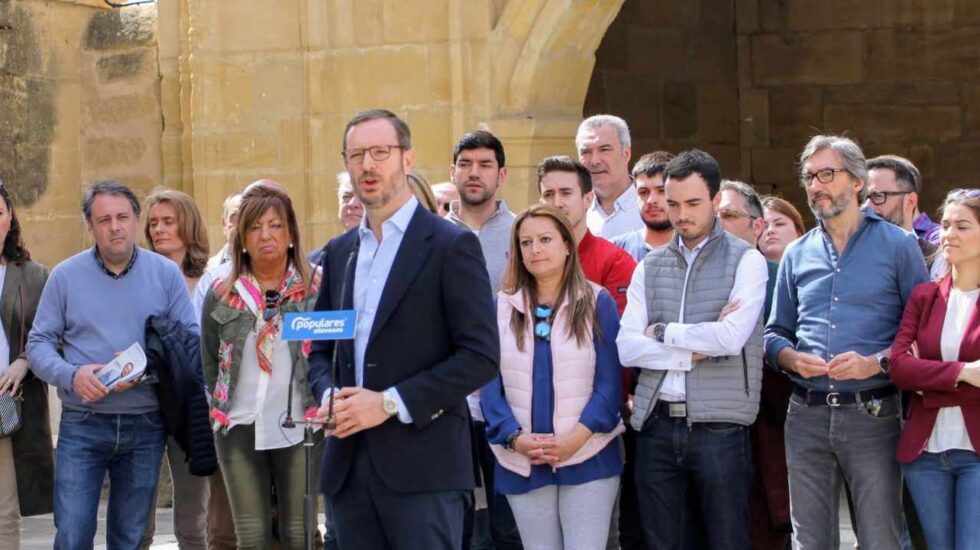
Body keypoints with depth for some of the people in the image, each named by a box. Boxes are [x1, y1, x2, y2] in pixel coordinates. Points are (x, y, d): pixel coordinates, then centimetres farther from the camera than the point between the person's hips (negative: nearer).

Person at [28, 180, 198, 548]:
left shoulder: (165, 273, 2)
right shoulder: (65, 276, 1)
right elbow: (39, 344, 1)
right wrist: (72, 375, -19)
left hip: (145, 425, 1)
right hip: (82, 425, -1)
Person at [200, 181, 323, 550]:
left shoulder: (316, 288, 0)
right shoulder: (221, 294, 7)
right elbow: (209, 364, 14)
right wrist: (223, 412, 9)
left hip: (299, 428, -2)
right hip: (239, 430, 2)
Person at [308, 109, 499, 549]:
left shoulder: (451, 246, -3)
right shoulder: (339, 252, 17)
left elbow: (481, 355, -10)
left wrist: (391, 403, -15)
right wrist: (328, 393, -1)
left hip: (422, 465, -6)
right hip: (349, 465, 6)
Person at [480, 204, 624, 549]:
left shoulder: (597, 303, 1)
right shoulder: (502, 307, 8)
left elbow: (609, 381, -3)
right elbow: (490, 382, 3)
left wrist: (577, 438, -16)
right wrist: (514, 438, -13)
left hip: (588, 458, -2)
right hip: (521, 463, 2)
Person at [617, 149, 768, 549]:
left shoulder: (745, 260, 0)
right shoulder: (650, 266, 11)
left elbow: (732, 337, -15)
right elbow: (626, 347, 0)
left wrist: (663, 332, -4)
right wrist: (696, 352, -10)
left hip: (719, 426, -4)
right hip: (656, 425, 4)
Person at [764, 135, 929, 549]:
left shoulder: (897, 246, 1)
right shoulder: (797, 255, 13)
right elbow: (775, 334, 17)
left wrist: (876, 363, -17)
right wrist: (793, 359, -5)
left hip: (873, 416, -4)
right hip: (807, 417, 4)